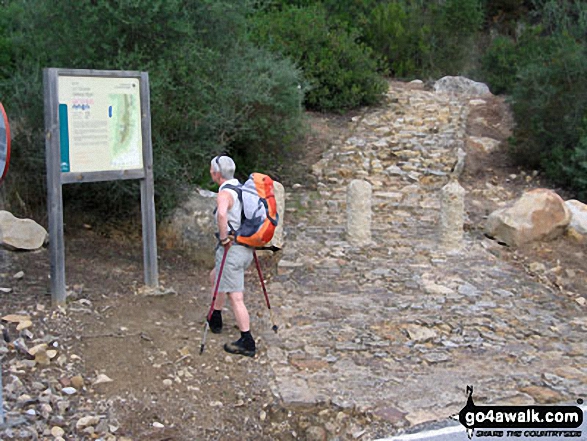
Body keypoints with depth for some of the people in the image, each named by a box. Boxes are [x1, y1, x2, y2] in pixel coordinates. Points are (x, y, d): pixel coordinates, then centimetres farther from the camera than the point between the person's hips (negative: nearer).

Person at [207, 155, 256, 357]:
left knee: (235, 297, -6)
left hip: (232, 250, -10)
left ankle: (247, 343, -5)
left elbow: (222, 214, -39)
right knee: (215, 277, 29)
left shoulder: (225, 194, -17)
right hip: (247, 248, 10)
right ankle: (215, 320, 40)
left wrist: (224, 238, -24)